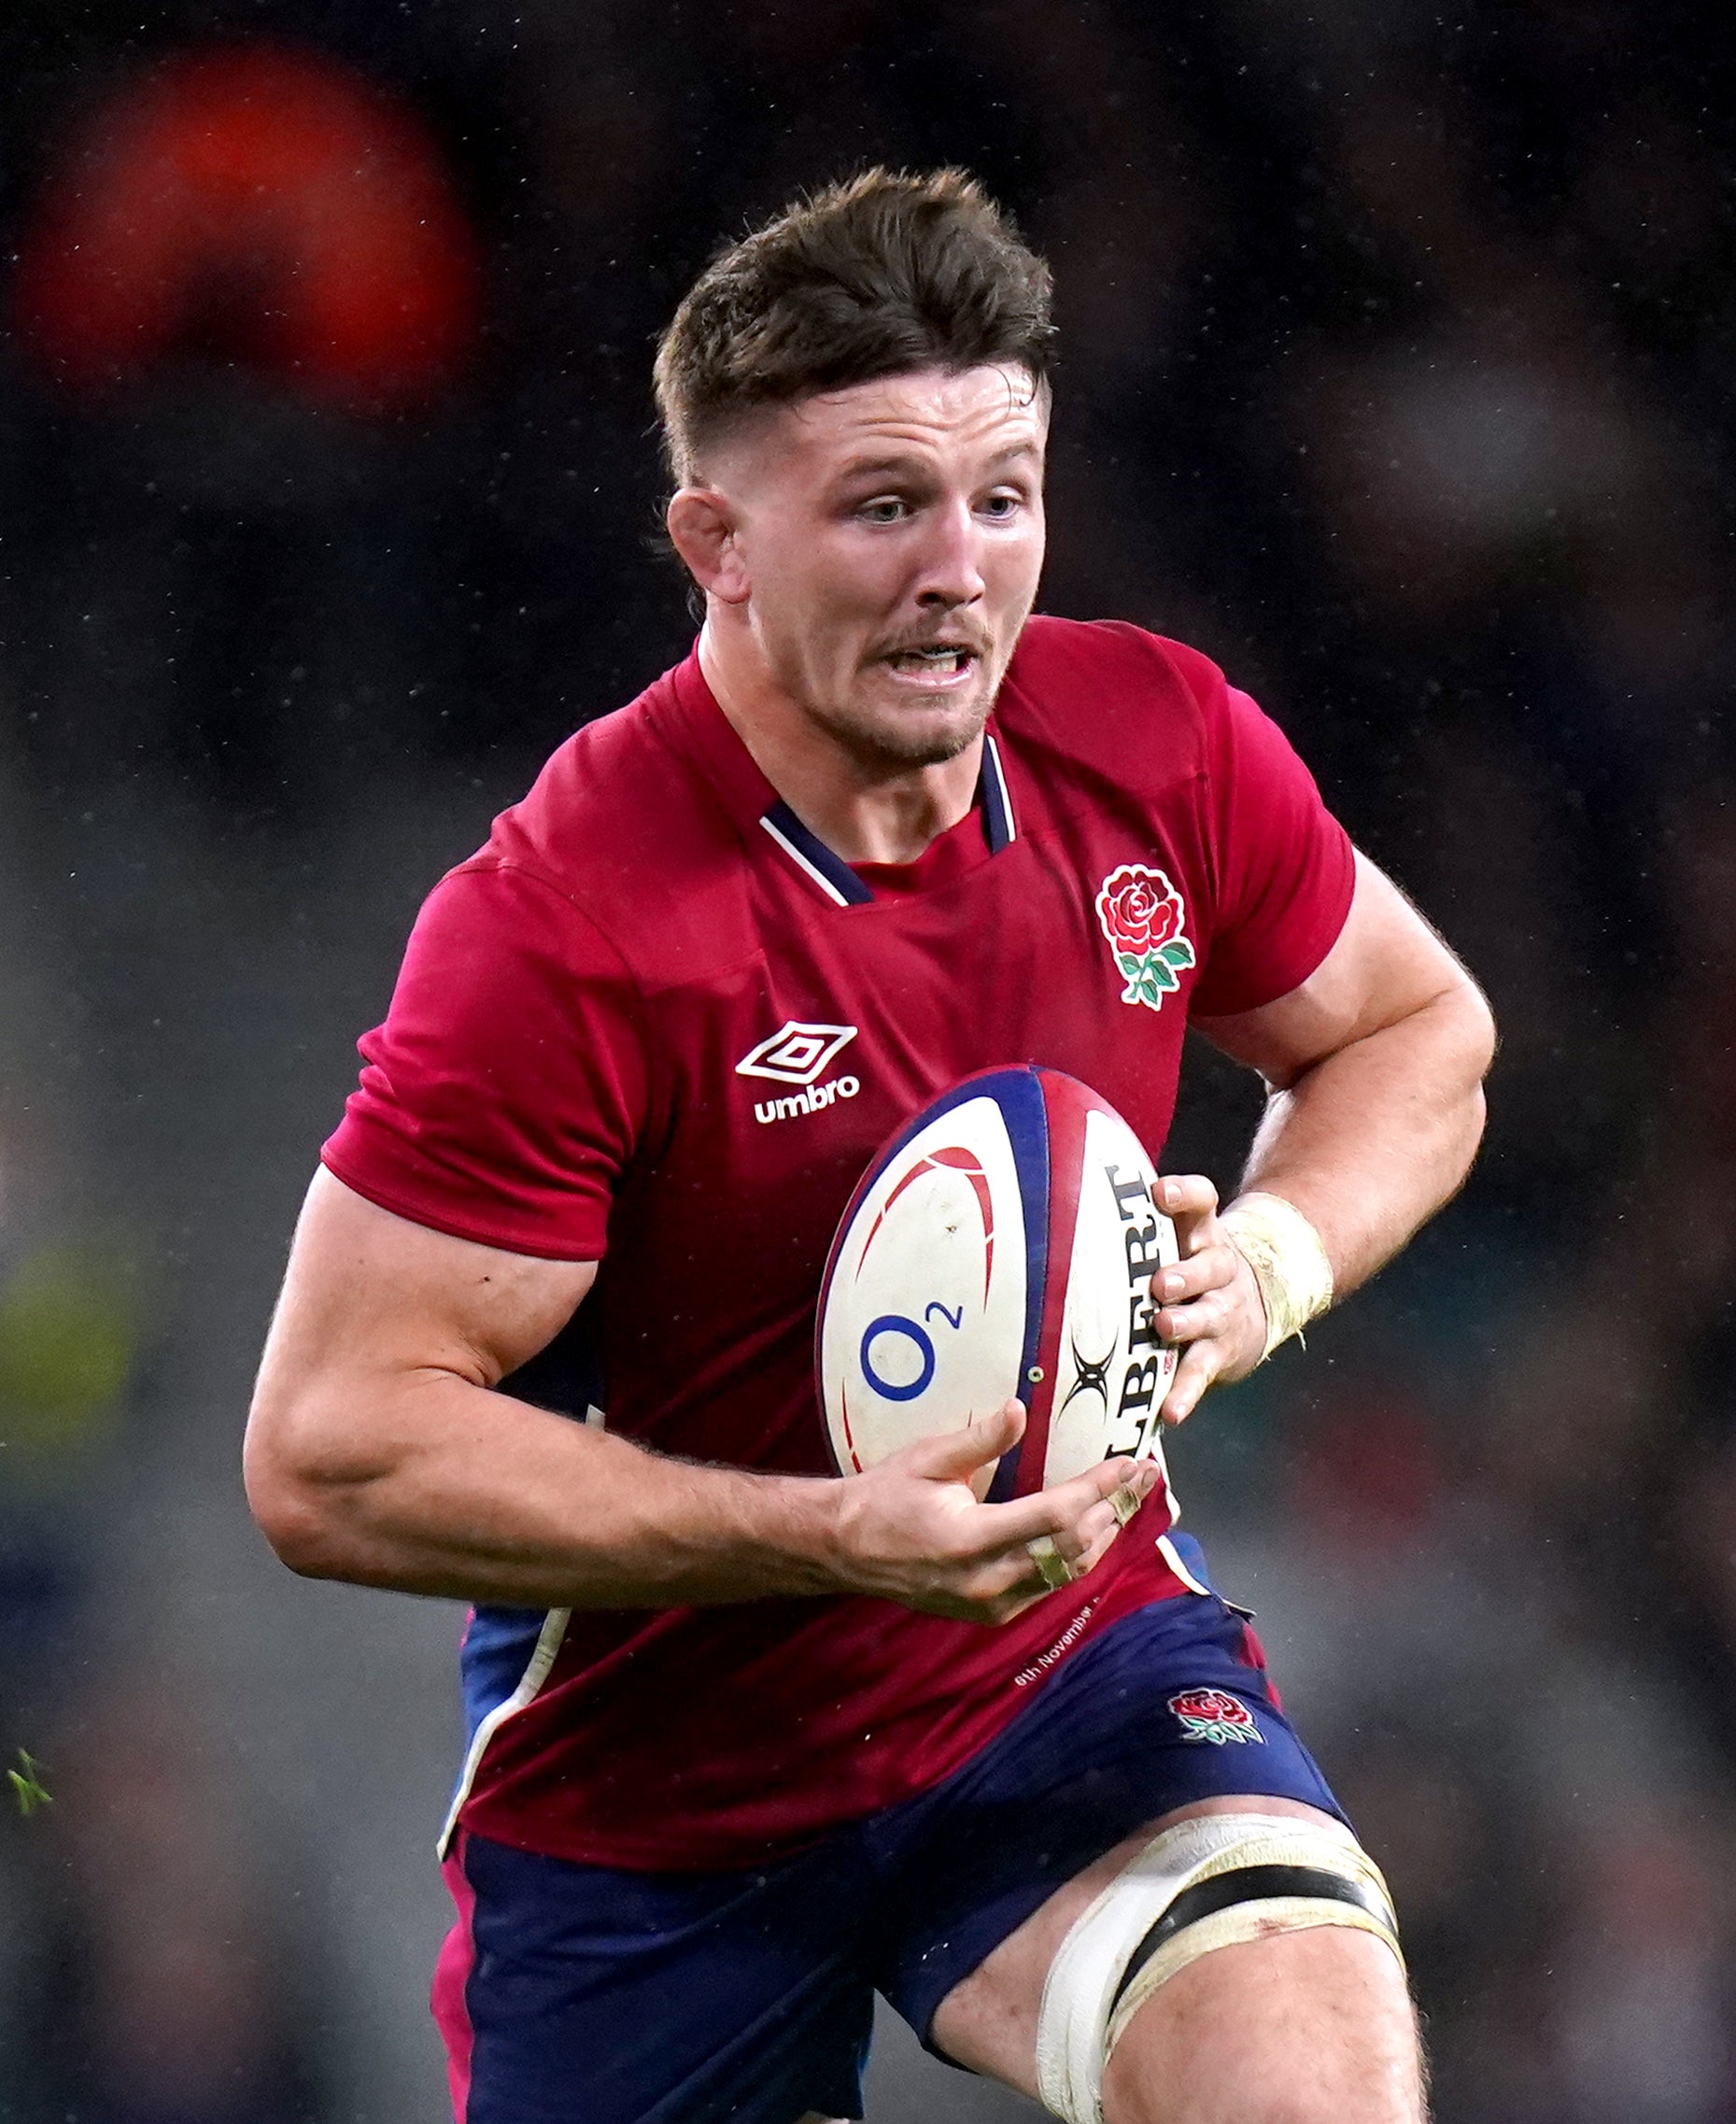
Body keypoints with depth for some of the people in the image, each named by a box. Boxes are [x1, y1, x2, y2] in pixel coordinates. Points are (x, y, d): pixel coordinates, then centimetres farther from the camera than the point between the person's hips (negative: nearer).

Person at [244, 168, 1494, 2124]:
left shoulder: (1158, 749, -7)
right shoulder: (561, 932, -23)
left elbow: (1415, 1031, 13)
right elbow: (329, 1454, -23)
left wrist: (1277, 1253, -10)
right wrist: (827, 1539, -30)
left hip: (1080, 1666, 2)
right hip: (654, 1788, -2)